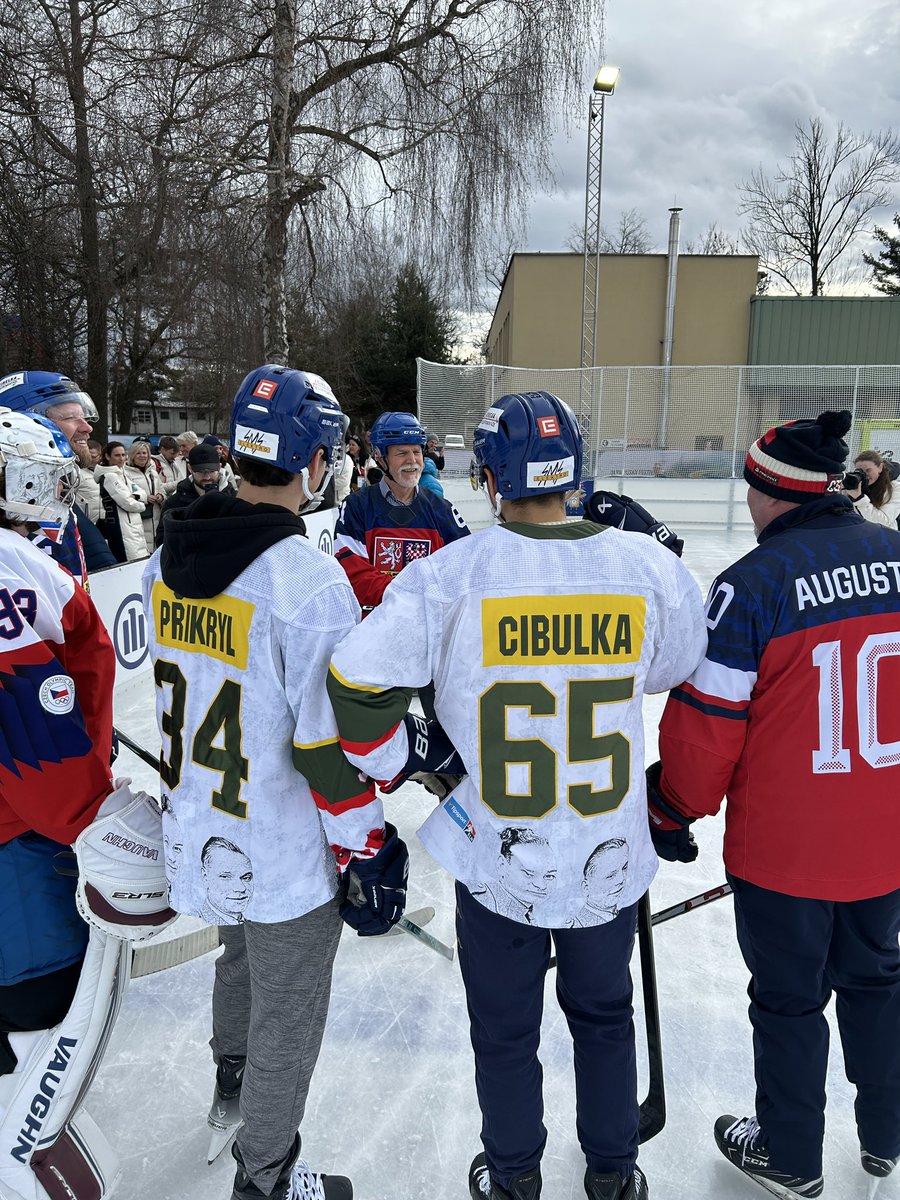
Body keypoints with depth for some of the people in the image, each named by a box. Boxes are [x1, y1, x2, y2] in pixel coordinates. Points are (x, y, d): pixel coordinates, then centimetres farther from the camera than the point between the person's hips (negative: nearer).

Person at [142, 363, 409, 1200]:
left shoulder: (169, 557, -4)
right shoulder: (309, 581, -27)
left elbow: (169, 686, 8)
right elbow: (328, 745, -24)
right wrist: (365, 850, -11)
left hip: (200, 829, 8)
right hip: (285, 852, -7)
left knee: (243, 956, 33)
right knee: (286, 1015, 17)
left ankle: (231, 1085, 59)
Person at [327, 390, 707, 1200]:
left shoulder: (450, 573, -18)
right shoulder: (649, 566, -12)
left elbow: (359, 679, -17)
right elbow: (681, 672, 3)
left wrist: (400, 759, -3)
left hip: (494, 856, -1)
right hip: (612, 855, 2)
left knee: (504, 1029, 23)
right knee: (603, 1015, 27)